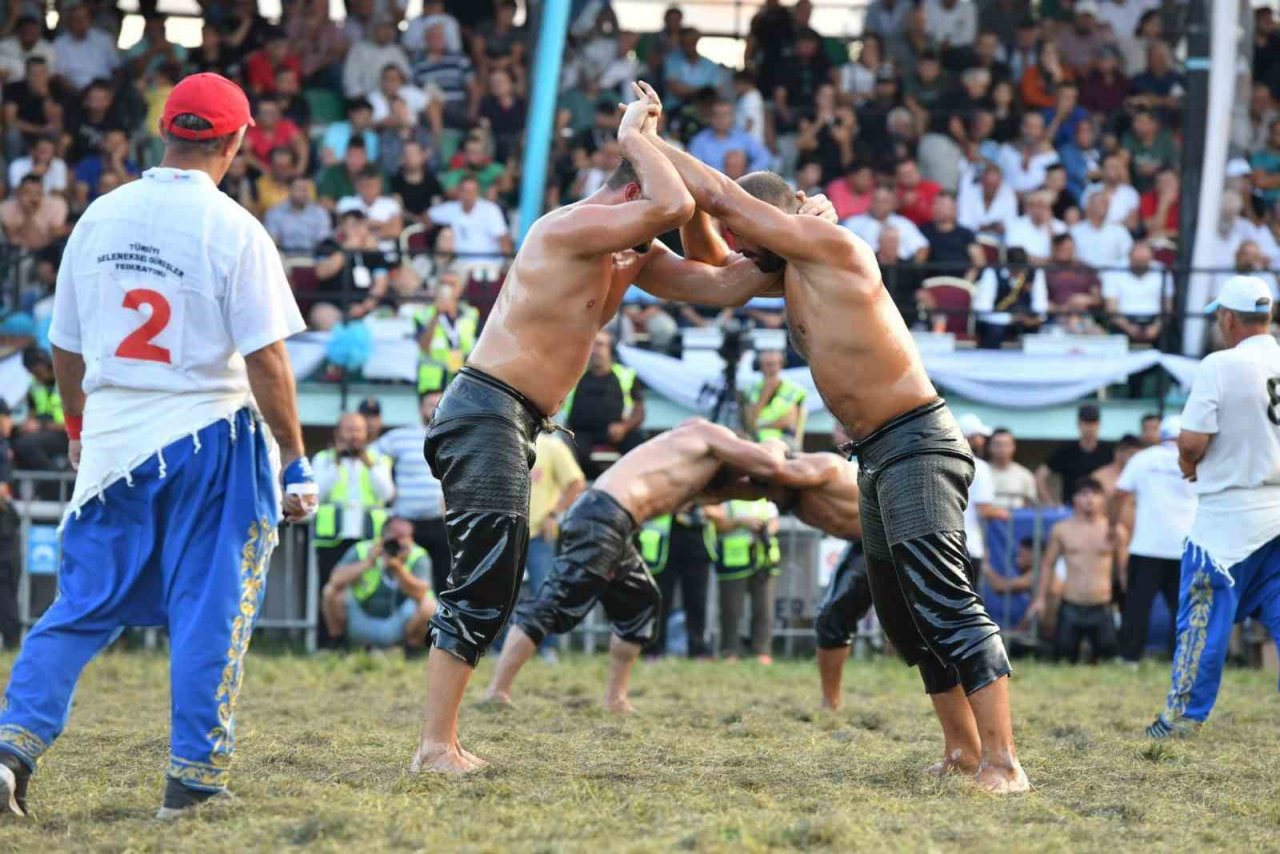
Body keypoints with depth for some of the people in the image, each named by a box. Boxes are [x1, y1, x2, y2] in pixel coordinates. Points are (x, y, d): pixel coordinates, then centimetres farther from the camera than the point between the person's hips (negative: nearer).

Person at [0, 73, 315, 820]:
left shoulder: (100, 218, 5)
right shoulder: (234, 230, -10)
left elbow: (65, 347, 12)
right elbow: (265, 359, -12)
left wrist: (80, 430, 27)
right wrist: (296, 463, -6)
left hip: (113, 444, 4)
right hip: (209, 438, -4)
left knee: (83, 604, 10)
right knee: (210, 608, 4)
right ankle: (194, 779, 4)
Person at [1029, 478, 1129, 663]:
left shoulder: (1115, 531, 2)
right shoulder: (1062, 530, 5)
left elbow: (1124, 568, 8)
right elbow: (1048, 564, 13)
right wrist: (1041, 598, 8)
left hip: (1101, 609, -1)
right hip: (1071, 608, 1)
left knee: (1107, 660, -4)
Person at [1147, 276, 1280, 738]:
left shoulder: (1220, 366, -12)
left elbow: (1192, 443, -15)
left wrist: (1188, 464, 6)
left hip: (1229, 515, -5)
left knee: (1204, 614, 3)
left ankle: (1183, 717, 7)